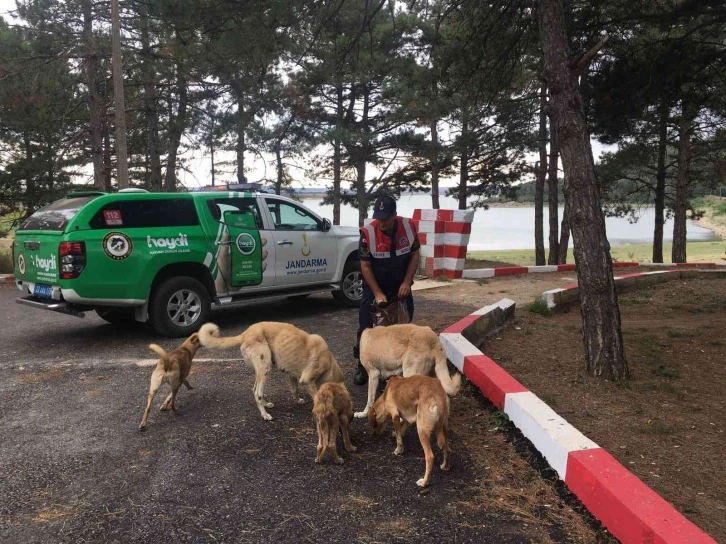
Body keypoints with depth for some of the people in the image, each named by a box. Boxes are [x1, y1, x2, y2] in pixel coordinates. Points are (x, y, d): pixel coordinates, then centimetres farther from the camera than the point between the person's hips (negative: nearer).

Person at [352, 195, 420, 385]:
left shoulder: (408, 226, -14)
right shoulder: (367, 232, -22)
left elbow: (414, 255, -3)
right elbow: (365, 266, -16)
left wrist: (407, 282, -13)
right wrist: (377, 293, -21)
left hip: (400, 287, 3)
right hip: (374, 288, -2)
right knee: (366, 328, -4)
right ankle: (362, 367, 9)